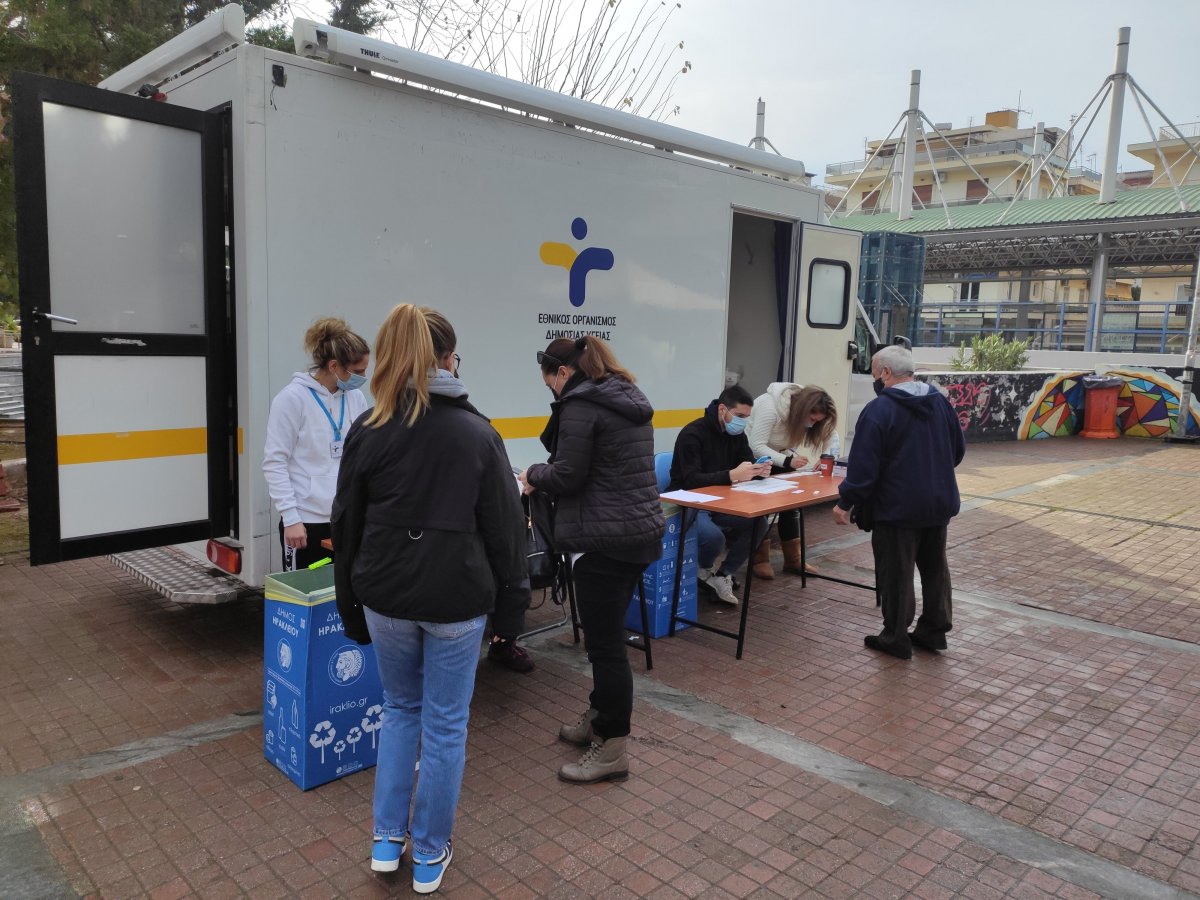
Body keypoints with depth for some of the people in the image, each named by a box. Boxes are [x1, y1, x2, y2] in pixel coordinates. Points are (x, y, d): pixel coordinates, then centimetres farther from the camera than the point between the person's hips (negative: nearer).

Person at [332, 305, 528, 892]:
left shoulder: (368, 430, -3)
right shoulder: (478, 433, -6)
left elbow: (346, 526, 3)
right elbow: (503, 526, -4)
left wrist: (349, 603, 13)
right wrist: (513, 596, 7)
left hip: (386, 596, 2)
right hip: (456, 598, -2)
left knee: (400, 710, 23)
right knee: (445, 724, 12)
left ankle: (387, 840, 30)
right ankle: (430, 854, 25)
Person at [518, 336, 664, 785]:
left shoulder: (579, 405, -12)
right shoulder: (630, 398, 15)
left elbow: (567, 476, -15)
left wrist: (533, 474, 5)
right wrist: (548, 473, 18)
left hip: (607, 537, -10)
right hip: (642, 529, 10)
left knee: (605, 643, -1)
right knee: (608, 634, 20)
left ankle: (612, 749, 10)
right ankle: (600, 719, 34)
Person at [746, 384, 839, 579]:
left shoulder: (807, 411, -17)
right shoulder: (770, 406, -36)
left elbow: (830, 432, -8)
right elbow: (757, 446, -36)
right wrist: (788, 461, -45)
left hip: (780, 455, 6)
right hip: (755, 455, -6)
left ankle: (793, 559, 9)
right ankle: (760, 560, 0)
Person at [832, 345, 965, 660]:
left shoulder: (879, 410, -18)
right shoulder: (940, 401, 5)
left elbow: (864, 465, -20)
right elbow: (958, 450, 15)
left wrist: (846, 502, -11)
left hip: (898, 507, -7)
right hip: (940, 503, 7)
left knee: (896, 573, 4)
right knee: (934, 567, 18)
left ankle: (896, 638, 13)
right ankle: (934, 630, 29)